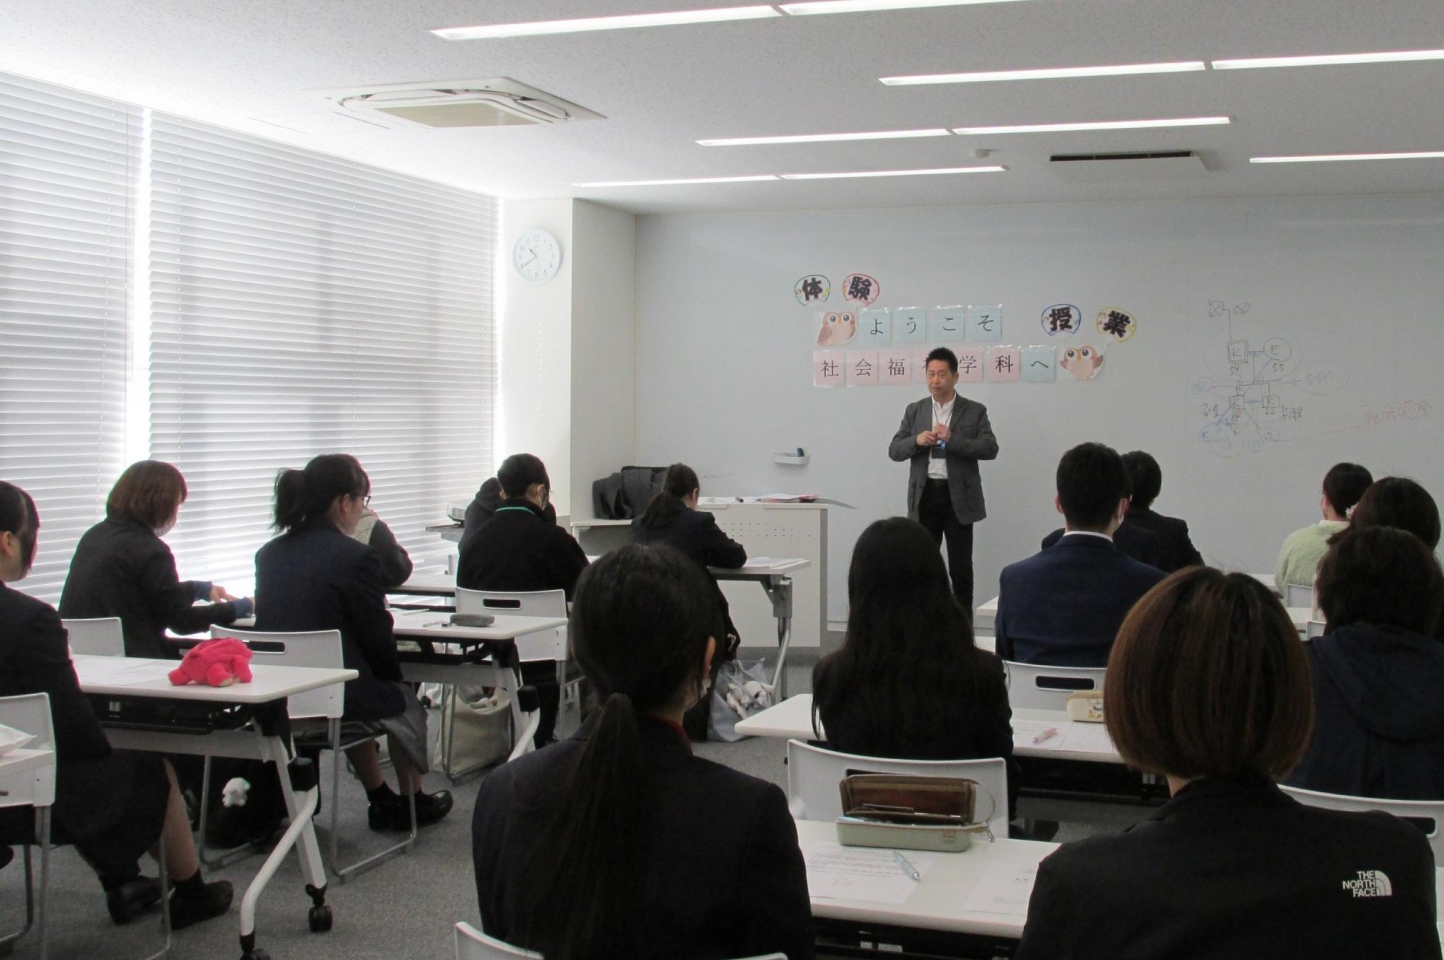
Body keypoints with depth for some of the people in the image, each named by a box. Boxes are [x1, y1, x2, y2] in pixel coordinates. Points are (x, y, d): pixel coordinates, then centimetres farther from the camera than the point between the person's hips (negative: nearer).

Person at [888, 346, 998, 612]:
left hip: (958, 497, -2)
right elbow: (894, 451, 6)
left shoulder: (975, 411, 2)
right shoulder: (914, 410, 9)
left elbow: (991, 449, -9)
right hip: (925, 496, 2)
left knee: (961, 568, 3)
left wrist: (952, 439, -20)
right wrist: (917, 440, -15)